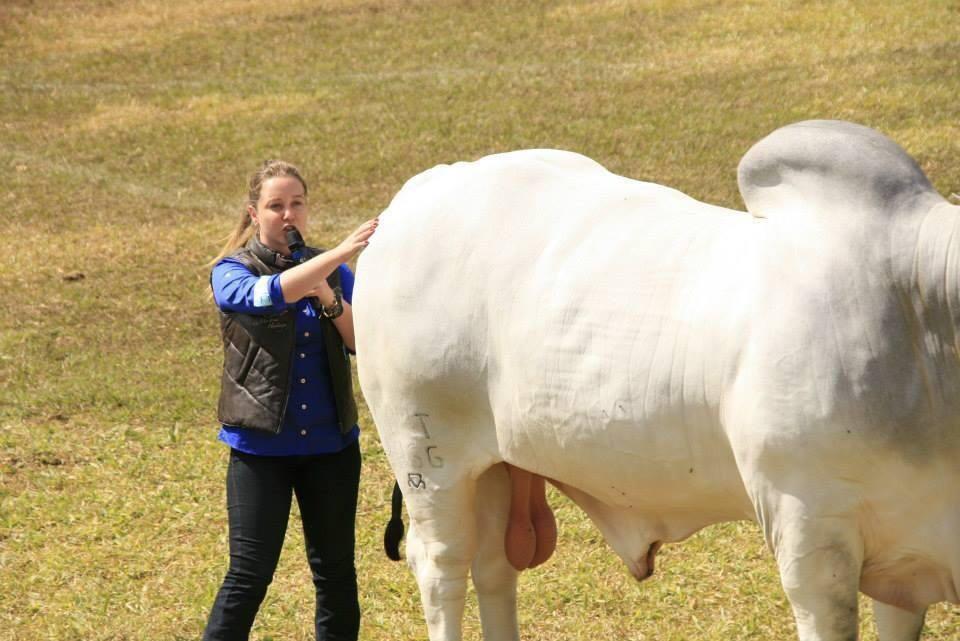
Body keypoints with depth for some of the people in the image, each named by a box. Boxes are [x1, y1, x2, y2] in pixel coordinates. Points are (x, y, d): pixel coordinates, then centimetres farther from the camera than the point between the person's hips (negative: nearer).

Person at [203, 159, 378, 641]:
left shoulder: (333, 273, 8)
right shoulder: (232, 272, -3)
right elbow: (269, 294, -26)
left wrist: (329, 299, -17)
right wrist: (340, 253, -35)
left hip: (331, 442, 3)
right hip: (261, 444, -3)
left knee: (336, 570, 8)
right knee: (250, 574, -5)